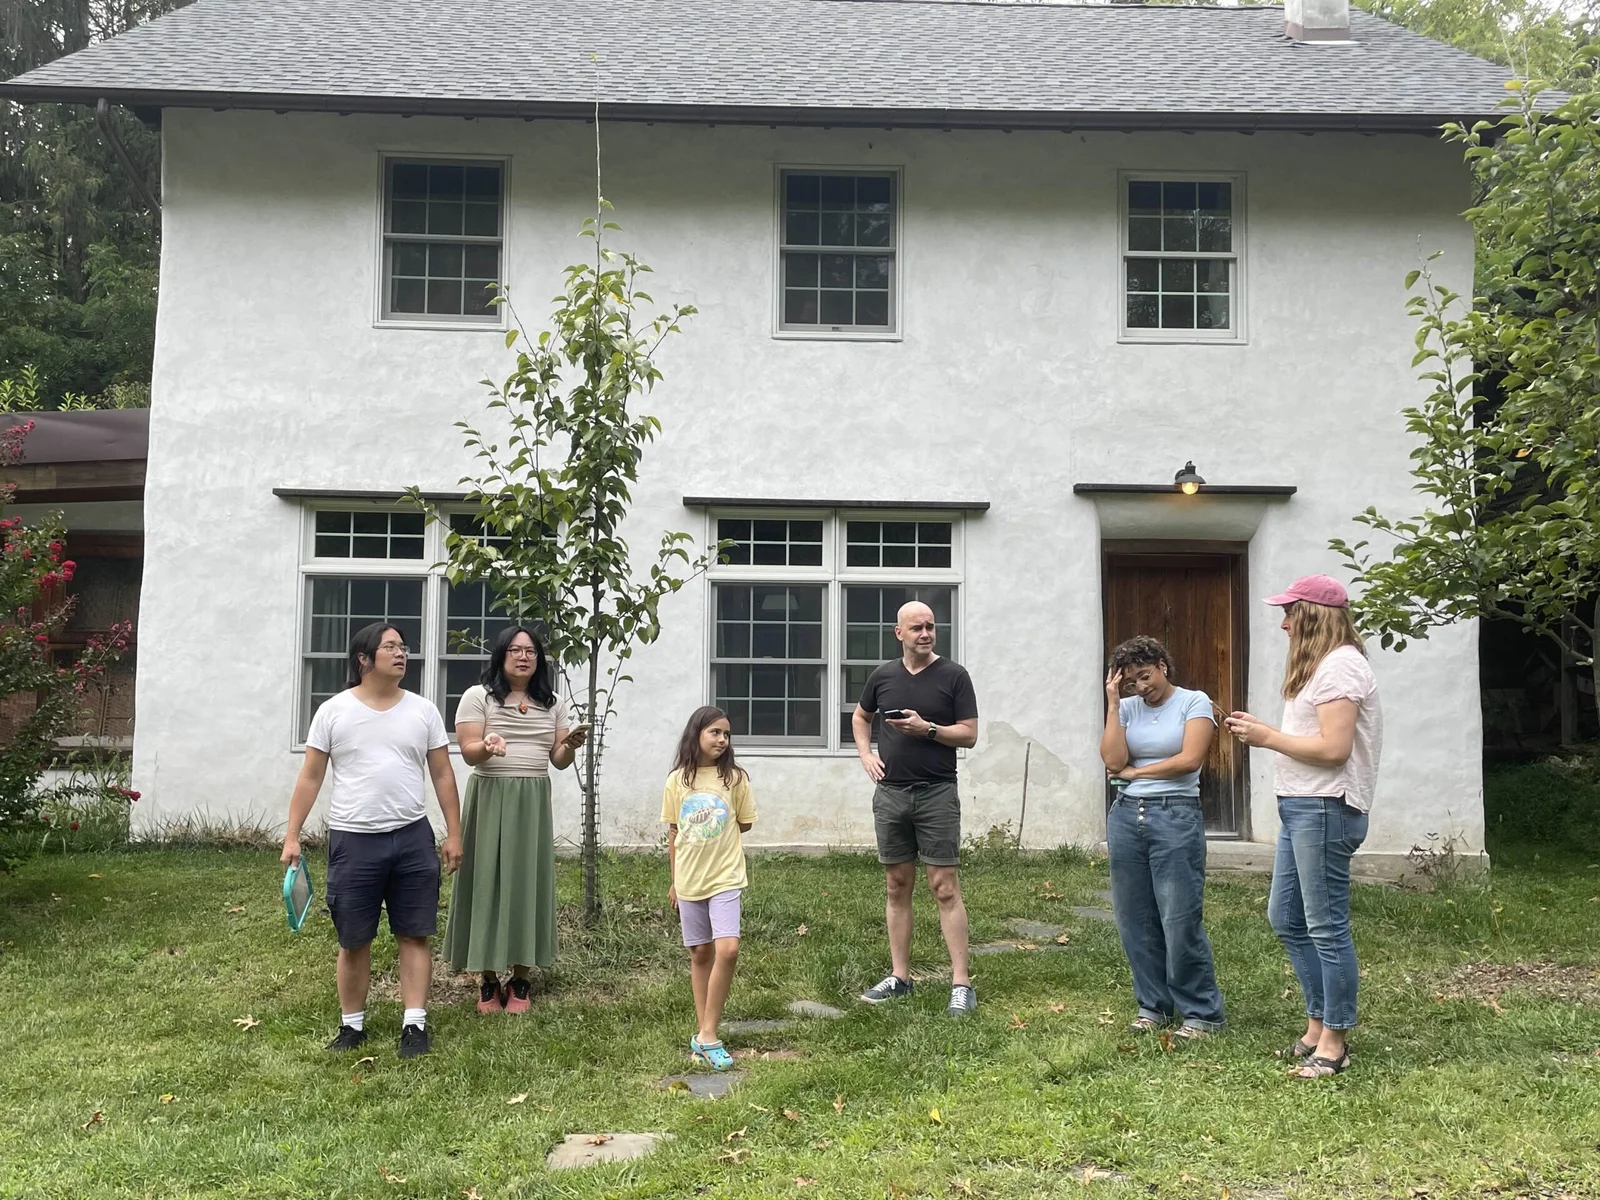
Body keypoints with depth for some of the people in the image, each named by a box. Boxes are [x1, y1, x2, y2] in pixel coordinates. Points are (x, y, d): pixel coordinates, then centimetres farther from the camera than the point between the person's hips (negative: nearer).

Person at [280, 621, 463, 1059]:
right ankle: (352, 1024, 22)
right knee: (353, 940, 8)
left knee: (414, 935, 3)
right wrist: (292, 834, -3)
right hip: (353, 841, -1)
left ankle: (414, 1023, 10)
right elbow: (310, 777, 3)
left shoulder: (423, 711, 4)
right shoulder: (333, 711, 0)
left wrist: (454, 834, 3)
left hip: (412, 839, 1)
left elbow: (442, 775, 7)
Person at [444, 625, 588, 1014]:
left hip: (533, 801, 3)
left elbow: (558, 761, 9)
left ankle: (521, 979, 12)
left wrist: (571, 745, -13)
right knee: (488, 880, -1)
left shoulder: (552, 703, 11)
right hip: (489, 799, -3)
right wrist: (487, 747, -30)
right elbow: (468, 752, -8)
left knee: (527, 881, 2)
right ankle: (488, 980, 9)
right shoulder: (478, 697, 0)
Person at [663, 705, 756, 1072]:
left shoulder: (735, 778, -2)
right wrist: (674, 881, 10)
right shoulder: (677, 780, 2)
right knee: (699, 954, 10)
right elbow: (673, 832, 9)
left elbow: (744, 824, 7)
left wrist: (714, 838, 3)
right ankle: (705, 1033, 20)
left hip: (725, 877, -2)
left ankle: (707, 1035, -6)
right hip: (689, 880, 2)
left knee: (727, 950, -16)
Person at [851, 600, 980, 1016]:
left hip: (937, 794, -4)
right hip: (890, 794, 4)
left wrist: (926, 728, -18)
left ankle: (961, 983, -1)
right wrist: (866, 755, 9)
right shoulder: (883, 676, 7)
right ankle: (899, 977, 19)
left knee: (945, 888, -5)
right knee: (897, 887, 10)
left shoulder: (953, 676, -3)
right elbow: (860, 717, 24)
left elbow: (969, 734, -4)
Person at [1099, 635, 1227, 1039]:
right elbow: (1113, 760, -2)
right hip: (1127, 816, 5)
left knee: (1181, 921, -5)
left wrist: (1133, 772, -1)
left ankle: (1202, 1012, 9)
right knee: (1134, 919, 8)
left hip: (1176, 815, -4)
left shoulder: (1194, 702, 1)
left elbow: (1190, 759, -10)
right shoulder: (1127, 707, 12)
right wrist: (1113, 703, -2)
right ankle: (1153, 1005, 23)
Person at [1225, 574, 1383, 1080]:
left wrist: (1268, 737, -13)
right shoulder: (1320, 665, 20)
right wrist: (1263, 731, 3)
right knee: (1285, 918, 15)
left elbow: (1334, 748, -22)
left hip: (1324, 809, -11)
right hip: (1301, 808, 11)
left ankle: (1334, 1041, 9)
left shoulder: (1340, 666, -14)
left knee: (1327, 926, -2)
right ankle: (1319, 1025, 25)